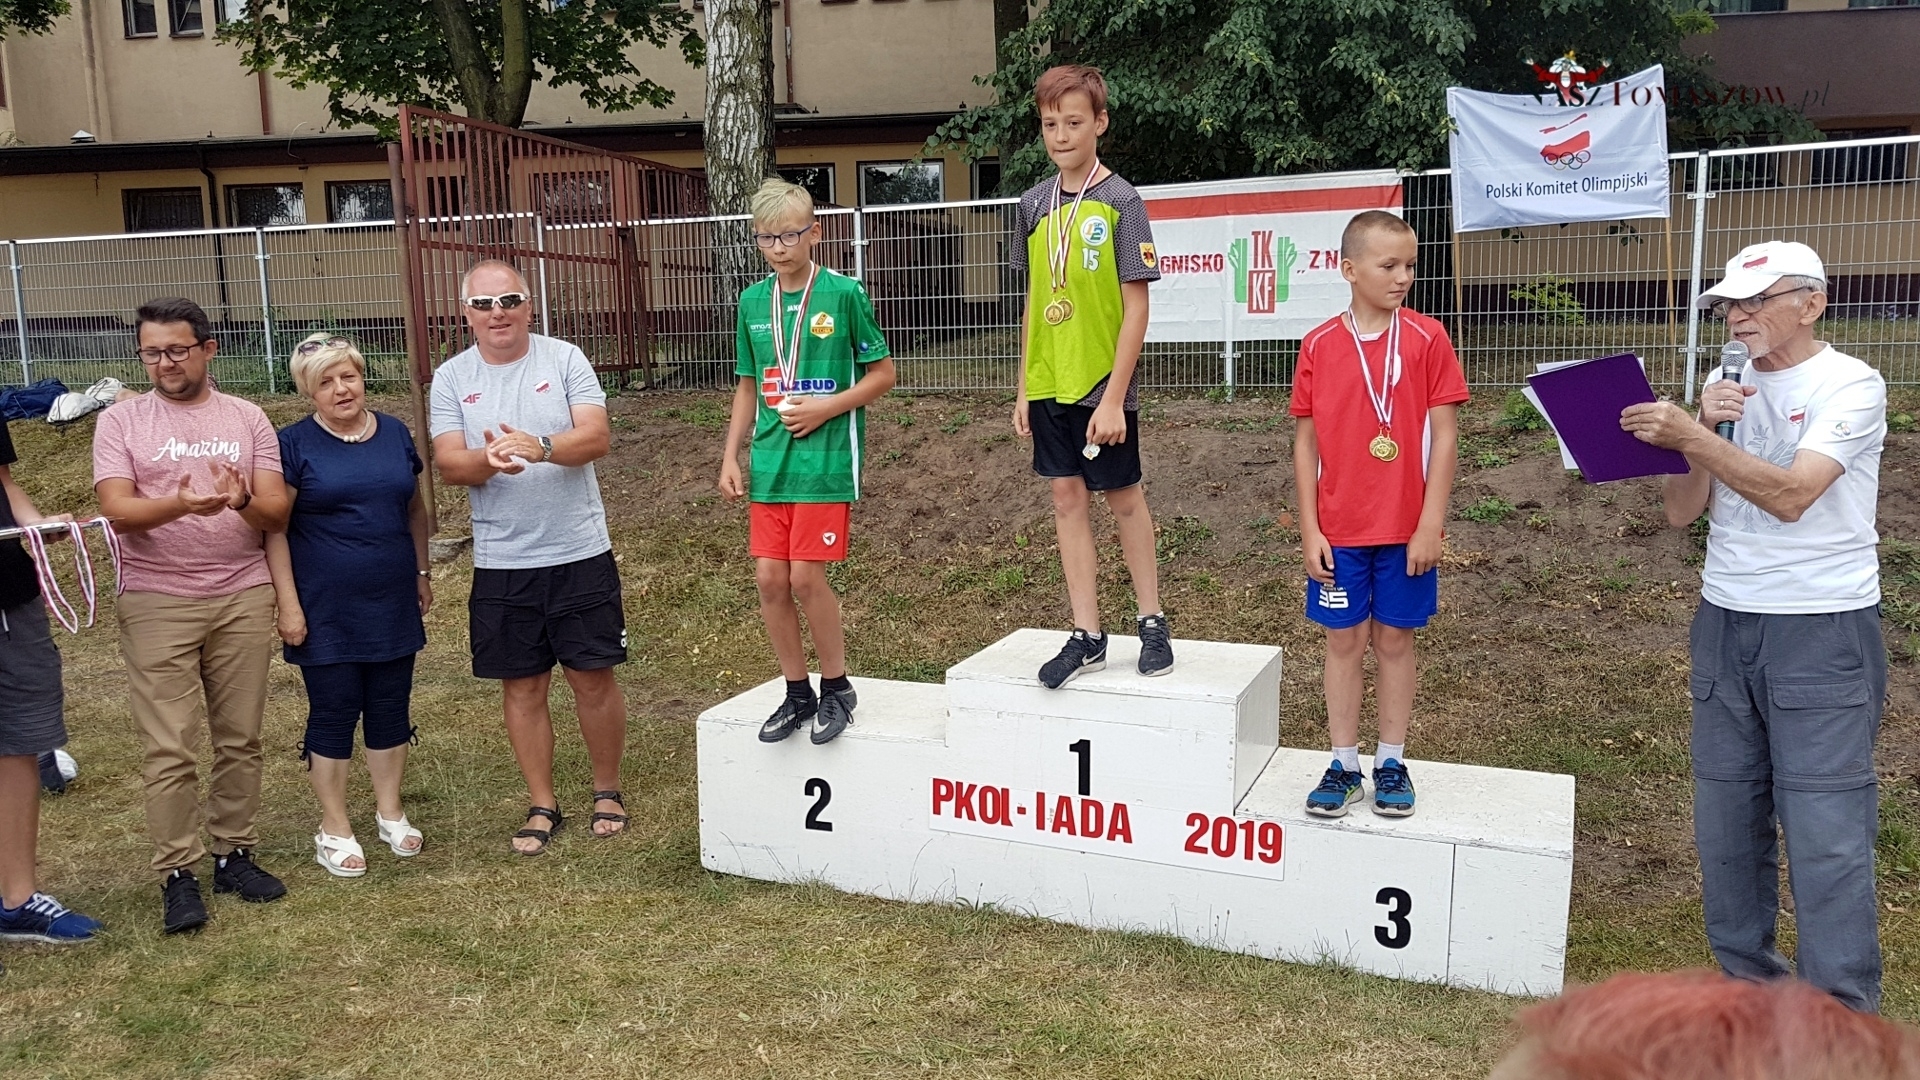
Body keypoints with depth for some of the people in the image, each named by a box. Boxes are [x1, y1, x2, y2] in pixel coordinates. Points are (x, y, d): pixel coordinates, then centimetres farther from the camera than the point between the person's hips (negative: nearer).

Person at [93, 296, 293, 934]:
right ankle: (177, 874, 6)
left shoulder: (247, 419, 7)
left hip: (243, 597, 2)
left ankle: (234, 854, 18)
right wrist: (180, 505, -28)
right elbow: (116, 510, -9)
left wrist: (243, 500, -21)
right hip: (156, 602, -2)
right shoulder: (120, 422, 3)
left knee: (240, 738, 7)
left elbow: (278, 514, 2)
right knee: (169, 748, -3)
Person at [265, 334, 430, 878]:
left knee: (391, 708, 11)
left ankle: (390, 813, 26)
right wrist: (288, 604, -12)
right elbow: (274, 528, -8)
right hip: (326, 611, -4)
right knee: (334, 712, 3)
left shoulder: (395, 434, 6)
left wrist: (423, 572, 16)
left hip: (392, 604, 4)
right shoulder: (294, 444, -7)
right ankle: (334, 829, 16)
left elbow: (415, 509, 17)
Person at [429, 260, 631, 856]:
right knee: (522, 687, 10)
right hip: (500, 563, 2)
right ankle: (542, 805, 24)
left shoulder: (565, 359, -3)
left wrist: (540, 446, -32)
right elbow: (449, 465, -6)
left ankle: (608, 792, 25)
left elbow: (597, 437, -13)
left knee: (594, 677, 6)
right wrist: (487, 459, -28)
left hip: (579, 554, -2)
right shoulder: (451, 378, 3)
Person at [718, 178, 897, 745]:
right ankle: (797, 693, 20)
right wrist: (730, 456, 10)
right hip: (769, 460, 5)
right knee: (770, 578, 4)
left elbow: (882, 373, 0)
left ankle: (836, 688, 13)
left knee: (806, 575, -8)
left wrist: (825, 408, -12)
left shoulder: (844, 293, -5)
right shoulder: (753, 301, 9)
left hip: (826, 457, -5)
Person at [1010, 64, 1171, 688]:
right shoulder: (1035, 204, 6)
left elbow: (1136, 309, -12)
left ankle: (1151, 621, 23)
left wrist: (1113, 398, -17)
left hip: (1103, 384, -5)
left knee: (1122, 496, 6)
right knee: (1067, 498, 8)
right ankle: (1087, 636, 16)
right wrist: (1024, 389, 9)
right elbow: (1034, 301, 12)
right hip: (1049, 384, 5)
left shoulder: (1119, 203, -10)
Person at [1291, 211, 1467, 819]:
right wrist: (1309, 530, -2)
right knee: (1344, 641, 8)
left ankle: (1391, 763, 23)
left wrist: (1430, 525, -9)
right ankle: (1344, 765, 20)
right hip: (1338, 531, 1)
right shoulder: (1319, 345, -1)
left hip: (1405, 530, -1)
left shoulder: (1427, 339, -4)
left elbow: (1444, 435, -5)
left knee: (1395, 639, 9)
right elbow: (1306, 441, 2)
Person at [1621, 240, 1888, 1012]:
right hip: (1726, 624, 6)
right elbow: (1682, 512, 4)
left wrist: (1689, 436, -27)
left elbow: (1790, 495, -22)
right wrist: (1704, 432, -10)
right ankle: (1746, 975, 25)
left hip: (1822, 633, -6)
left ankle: (1842, 1019, 4)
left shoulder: (1851, 385, -8)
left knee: (1826, 834, -5)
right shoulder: (1726, 391, 9)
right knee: (1726, 819, 10)